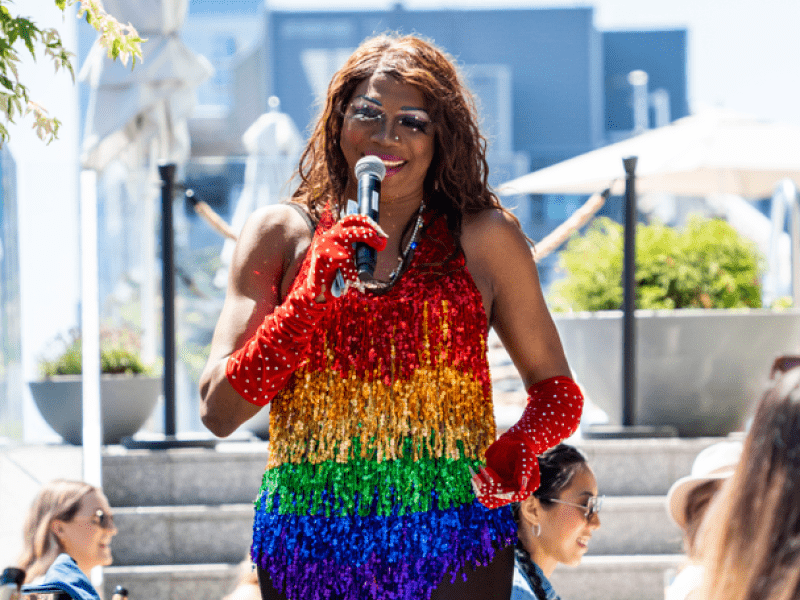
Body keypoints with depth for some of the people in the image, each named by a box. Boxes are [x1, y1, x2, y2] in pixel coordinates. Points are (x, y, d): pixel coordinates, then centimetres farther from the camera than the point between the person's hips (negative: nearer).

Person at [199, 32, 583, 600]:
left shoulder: (484, 237, 6)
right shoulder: (280, 234, 5)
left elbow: (557, 387, 12)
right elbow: (218, 413, -1)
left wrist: (523, 448, -9)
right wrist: (314, 299, -12)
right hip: (310, 548, 0)